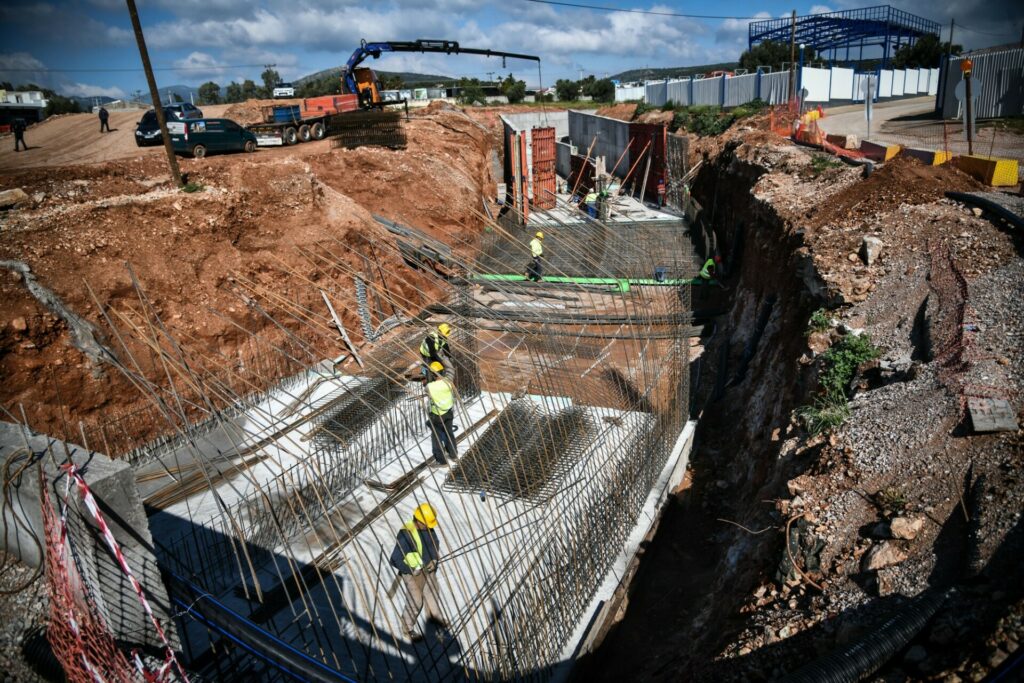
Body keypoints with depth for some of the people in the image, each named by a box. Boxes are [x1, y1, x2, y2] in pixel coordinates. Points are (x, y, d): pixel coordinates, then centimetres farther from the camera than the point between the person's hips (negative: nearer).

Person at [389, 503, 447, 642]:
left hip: (429, 569, 7)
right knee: (416, 602, 3)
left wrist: (435, 559, -9)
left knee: (433, 593, 25)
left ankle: (433, 615, 52)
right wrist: (412, 570, -23)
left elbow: (436, 544, 7)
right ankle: (408, 628, 29)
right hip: (413, 573, -7)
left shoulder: (429, 528, -10)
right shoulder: (405, 533, -32)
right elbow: (395, 560, -27)